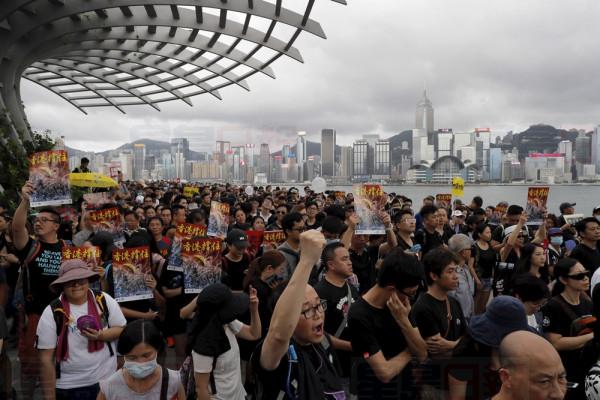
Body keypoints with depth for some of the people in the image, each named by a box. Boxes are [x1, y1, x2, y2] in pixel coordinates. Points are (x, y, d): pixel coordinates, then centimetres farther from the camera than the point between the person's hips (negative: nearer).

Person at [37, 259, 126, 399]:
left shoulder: (104, 301, -8)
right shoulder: (52, 313, -13)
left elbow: (123, 329, 0)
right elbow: (46, 359, -10)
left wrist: (100, 335, -19)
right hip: (68, 387, -2)